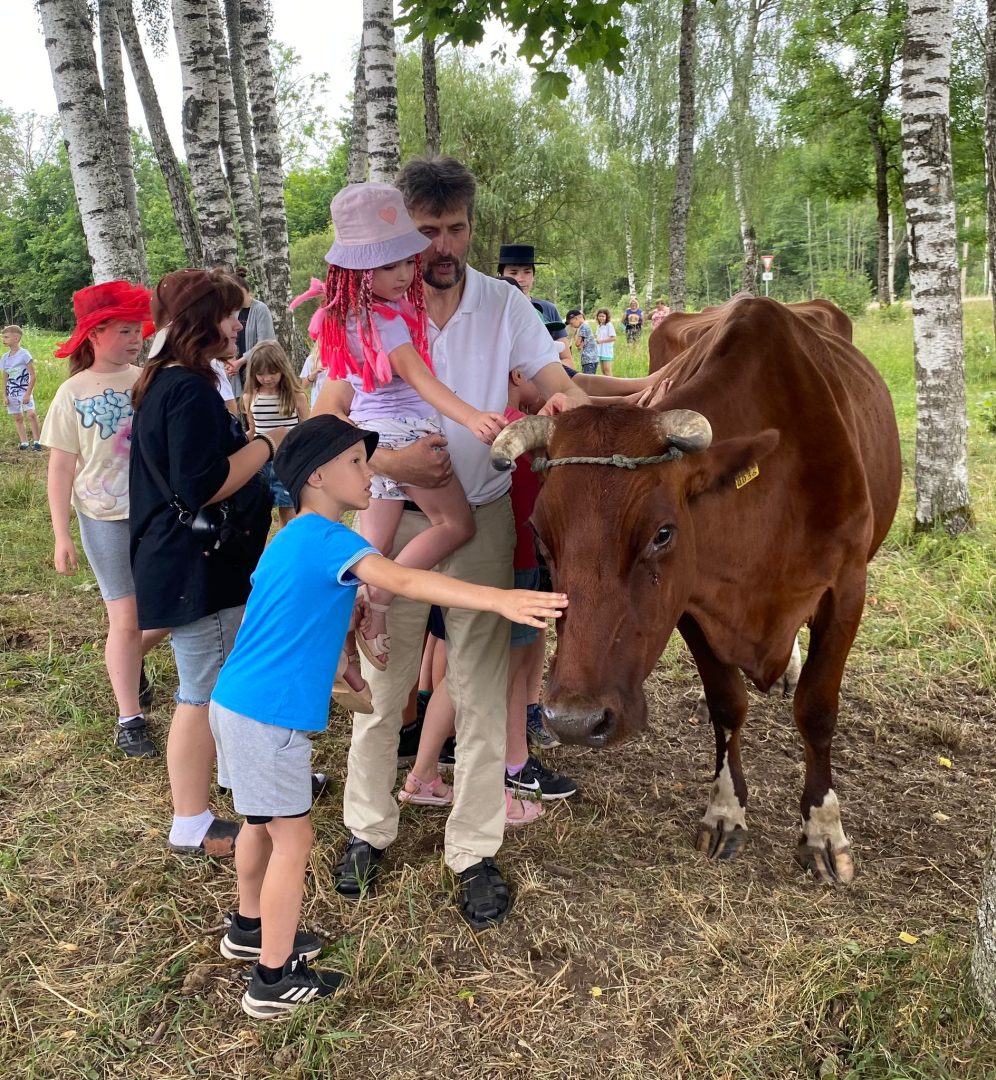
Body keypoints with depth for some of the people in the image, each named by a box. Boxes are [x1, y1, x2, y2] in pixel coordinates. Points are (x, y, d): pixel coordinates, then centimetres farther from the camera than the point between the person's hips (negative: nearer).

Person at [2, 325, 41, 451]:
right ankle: (24, 443, 12)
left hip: (25, 391, -6)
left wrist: (28, 393, -16)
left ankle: (36, 441, -10)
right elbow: (5, 379, 11)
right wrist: (4, 396, 4)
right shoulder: (5, 358, 5)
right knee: (18, 418, 7)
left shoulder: (24, 354, -11)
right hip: (12, 393, 6)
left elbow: (32, 376, -12)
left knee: (31, 414, -20)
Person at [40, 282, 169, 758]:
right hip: (107, 520, -3)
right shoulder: (73, 394, -5)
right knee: (126, 618, 2)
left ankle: (130, 661, 40)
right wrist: (61, 535, -6)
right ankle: (129, 720, 17)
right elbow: (60, 469, -3)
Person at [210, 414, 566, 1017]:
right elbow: (400, 580, -32)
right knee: (293, 838, 2)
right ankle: (274, 981, 13)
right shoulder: (327, 539, -16)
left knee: (262, 821, 24)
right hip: (269, 714, -10)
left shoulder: (292, 539, 14)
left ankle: (250, 929, 44)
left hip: (235, 701, 10)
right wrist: (499, 599, -41)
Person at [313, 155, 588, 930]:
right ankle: (369, 830, 33)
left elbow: (559, 386, -2)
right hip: (391, 518, 0)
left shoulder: (506, 306, 1)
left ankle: (476, 852, 21)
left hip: (483, 518, 1)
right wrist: (389, 462, -25)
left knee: (482, 694, 5)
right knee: (381, 686, 11)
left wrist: (569, 401, -27)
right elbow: (325, 422, -7)